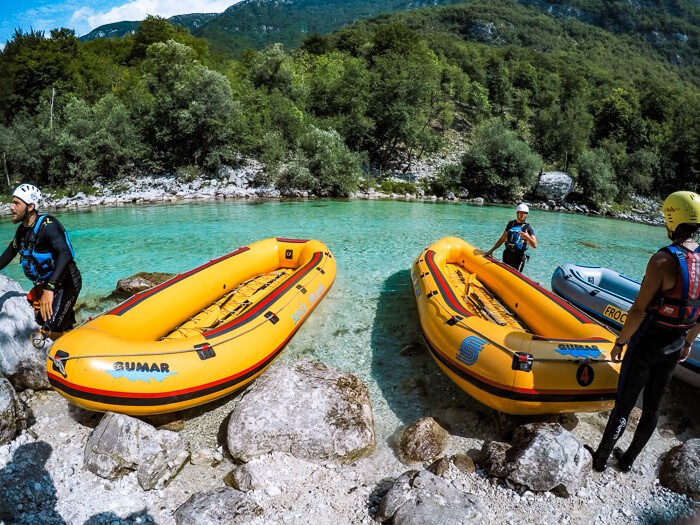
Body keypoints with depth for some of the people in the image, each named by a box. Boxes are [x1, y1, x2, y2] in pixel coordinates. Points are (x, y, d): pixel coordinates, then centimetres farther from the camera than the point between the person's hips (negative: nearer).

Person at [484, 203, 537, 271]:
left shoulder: (528, 227, -2)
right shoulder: (511, 223, 10)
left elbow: (534, 245, -10)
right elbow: (502, 239, 14)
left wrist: (527, 237, -29)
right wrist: (491, 250, 9)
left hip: (518, 257, -4)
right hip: (507, 255, 4)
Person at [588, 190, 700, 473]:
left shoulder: (664, 259, -23)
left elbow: (640, 309, -23)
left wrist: (620, 342, -11)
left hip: (646, 344, -6)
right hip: (674, 348, 7)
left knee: (623, 405, 8)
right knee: (652, 407, 19)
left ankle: (601, 459, 25)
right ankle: (628, 460, 37)